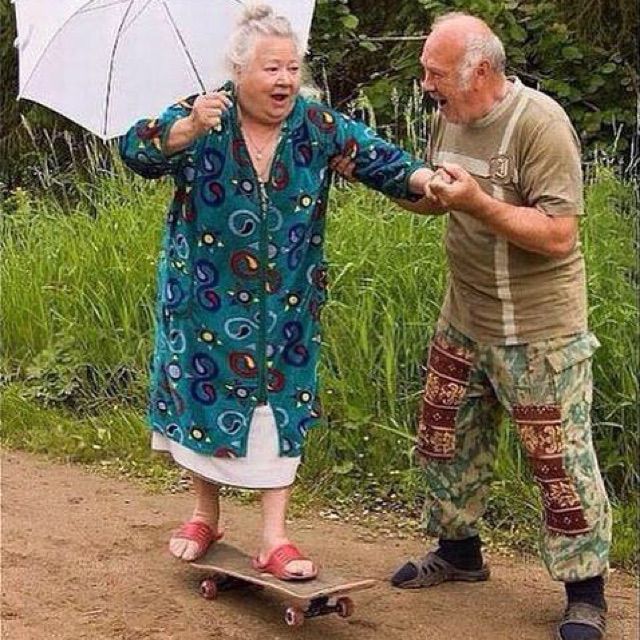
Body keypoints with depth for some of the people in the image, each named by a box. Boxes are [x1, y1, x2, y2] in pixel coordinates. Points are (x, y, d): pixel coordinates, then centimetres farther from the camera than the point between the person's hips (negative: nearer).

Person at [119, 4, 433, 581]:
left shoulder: (318, 125, -4)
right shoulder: (198, 118, -10)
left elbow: (378, 158, -11)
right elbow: (138, 152, -24)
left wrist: (424, 178, -32)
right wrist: (188, 129, -44)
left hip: (285, 300, 1)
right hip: (206, 295, -1)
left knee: (280, 402, 0)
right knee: (204, 394, 8)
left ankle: (274, 538, 7)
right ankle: (206, 513, 30)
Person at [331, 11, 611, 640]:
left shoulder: (539, 124, -21)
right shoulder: (448, 118, 4)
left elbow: (557, 235, -25)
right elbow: (433, 198, 19)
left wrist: (478, 202, -31)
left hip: (538, 332, -8)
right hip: (463, 321, 8)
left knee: (560, 461, -1)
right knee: (445, 438, 18)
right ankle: (457, 552, 38)